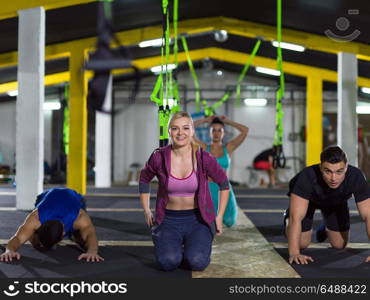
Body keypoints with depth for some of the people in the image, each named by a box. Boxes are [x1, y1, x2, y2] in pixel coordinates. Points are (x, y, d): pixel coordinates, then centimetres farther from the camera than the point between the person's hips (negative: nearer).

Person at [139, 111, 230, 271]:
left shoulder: (204, 158, -10)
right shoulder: (159, 157, -9)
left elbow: (224, 183, 6)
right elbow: (144, 179, 12)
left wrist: (220, 216, 4)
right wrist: (147, 212, 8)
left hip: (197, 219, 0)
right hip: (168, 219, 0)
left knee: (197, 262, -25)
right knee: (168, 262, -26)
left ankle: (199, 246, 12)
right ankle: (173, 246, 11)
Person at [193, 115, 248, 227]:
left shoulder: (228, 148, 3)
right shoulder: (204, 148, 1)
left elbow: (245, 130, -4)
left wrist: (227, 121, 4)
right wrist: (205, 120, 3)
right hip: (208, 190, -1)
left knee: (229, 222, -3)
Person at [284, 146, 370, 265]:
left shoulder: (356, 177, -38)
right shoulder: (307, 176, -45)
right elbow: (296, 217, -47)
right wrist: (294, 253, -56)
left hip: (336, 201, 2)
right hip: (307, 199, -2)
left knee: (339, 245, 2)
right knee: (301, 243, -6)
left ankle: (326, 228, 35)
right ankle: (288, 221, 25)